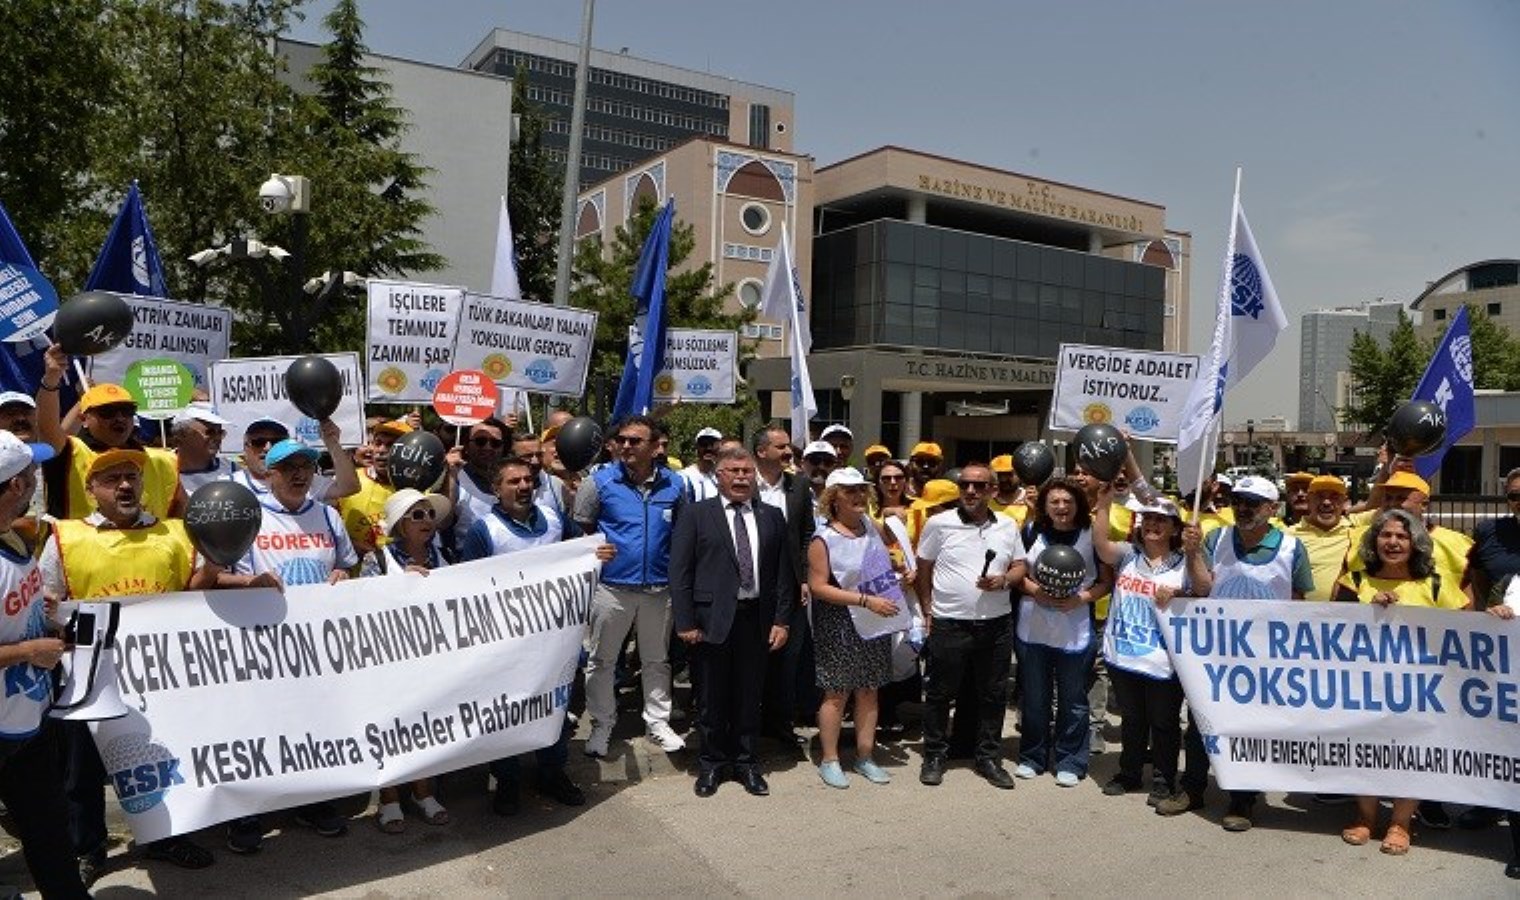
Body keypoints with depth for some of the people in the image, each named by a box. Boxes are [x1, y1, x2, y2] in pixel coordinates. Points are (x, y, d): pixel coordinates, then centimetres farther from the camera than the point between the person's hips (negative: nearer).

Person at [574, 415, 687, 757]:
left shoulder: (673, 485, 1)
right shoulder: (599, 483, -6)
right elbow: (581, 531, 1)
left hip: (659, 588, 2)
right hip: (611, 587, -2)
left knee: (657, 660, 14)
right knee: (601, 660, 8)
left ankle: (658, 722, 28)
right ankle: (601, 725, 23)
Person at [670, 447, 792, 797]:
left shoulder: (772, 516, 9)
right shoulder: (696, 514, 0)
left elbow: (783, 571, 8)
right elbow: (680, 571, -4)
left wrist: (782, 619, 1)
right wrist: (685, 621, -9)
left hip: (756, 619, 2)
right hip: (711, 619, -2)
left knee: (750, 695, 11)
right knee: (712, 697, 8)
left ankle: (745, 762, 27)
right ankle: (712, 763, 26)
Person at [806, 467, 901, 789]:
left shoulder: (871, 526, 4)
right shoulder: (824, 539, -15)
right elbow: (818, 587, -19)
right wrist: (866, 600, -23)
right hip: (840, 626, -6)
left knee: (869, 691, 12)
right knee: (838, 693, 3)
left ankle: (865, 756, 24)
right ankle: (829, 759, 17)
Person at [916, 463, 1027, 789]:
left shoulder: (1008, 526, 5)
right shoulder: (939, 523, -3)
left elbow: (1020, 566, 12)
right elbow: (924, 570, 3)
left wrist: (1004, 581, -9)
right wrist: (927, 611, 1)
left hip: (996, 624, 3)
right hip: (948, 624, -3)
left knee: (993, 695, 12)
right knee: (940, 694, 7)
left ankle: (989, 758, 27)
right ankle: (935, 756, 23)